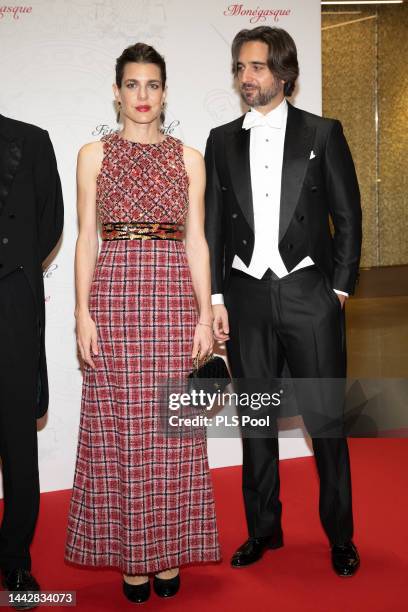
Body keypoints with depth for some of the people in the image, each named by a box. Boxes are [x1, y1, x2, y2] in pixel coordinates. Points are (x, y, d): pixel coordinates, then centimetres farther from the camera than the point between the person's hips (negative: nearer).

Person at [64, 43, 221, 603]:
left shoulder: (189, 159, 11)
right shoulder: (94, 155, 9)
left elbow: (196, 241, 7)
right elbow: (86, 238, 5)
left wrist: (206, 315, 0)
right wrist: (83, 312, -4)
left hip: (174, 298, 1)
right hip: (113, 295, 0)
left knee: (172, 428, 3)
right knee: (119, 427, 2)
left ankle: (169, 552, 18)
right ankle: (130, 555, 16)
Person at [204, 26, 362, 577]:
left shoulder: (323, 134, 4)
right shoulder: (222, 140, 10)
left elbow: (348, 217, 3)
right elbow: (212, 224, 9)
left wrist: (339, 288, -3)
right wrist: (215, 297, 3)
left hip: (309, 294, -2)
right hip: (246, 298, 3)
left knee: (326, 420, 3)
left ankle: (340, 535, 19)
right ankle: (264, 529, 25)